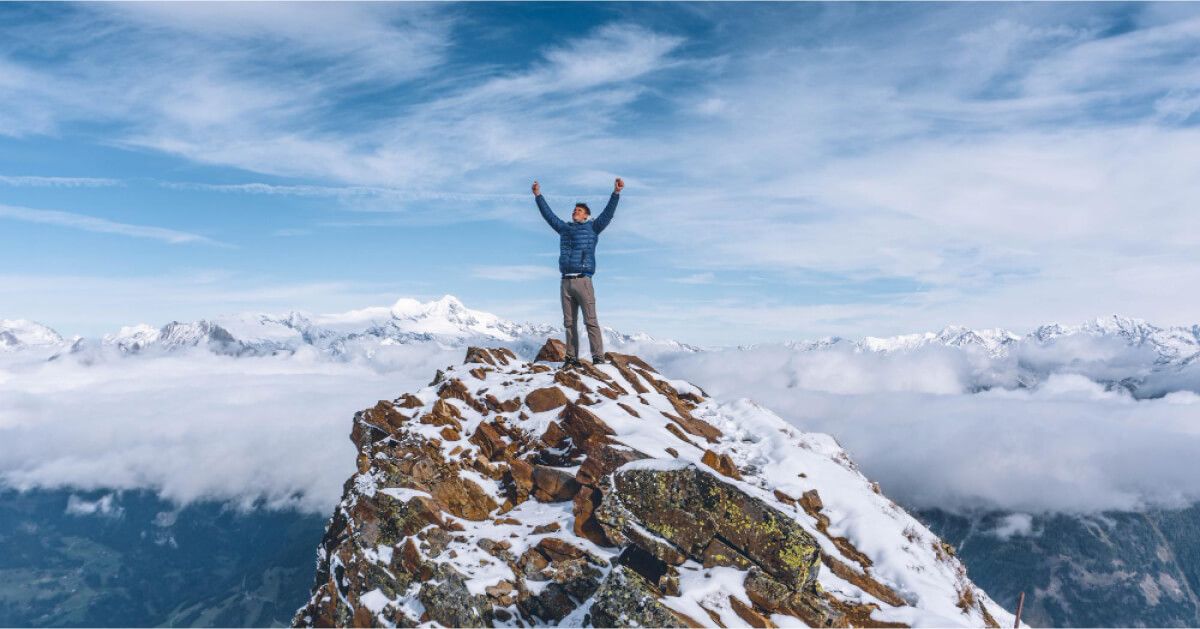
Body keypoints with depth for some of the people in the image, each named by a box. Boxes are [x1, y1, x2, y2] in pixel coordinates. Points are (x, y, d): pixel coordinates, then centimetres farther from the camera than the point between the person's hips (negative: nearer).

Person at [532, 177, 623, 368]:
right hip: (566, 282, 5)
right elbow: (548, 214, 30)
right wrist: (538, 196, 32)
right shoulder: (564, 228, 21)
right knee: (569, 322, 5)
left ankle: (598, 358, -9)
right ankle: (572, 358, 9)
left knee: (590, 321, -9)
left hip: (583, 281, -5)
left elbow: (608, 212, 1)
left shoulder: (592, 228, 10)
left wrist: (616, 192, -8)